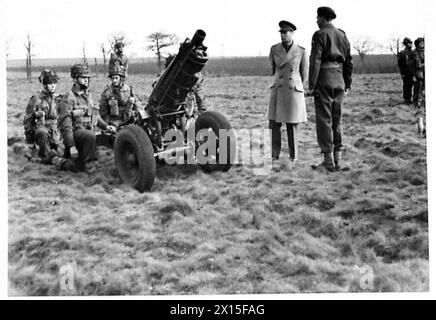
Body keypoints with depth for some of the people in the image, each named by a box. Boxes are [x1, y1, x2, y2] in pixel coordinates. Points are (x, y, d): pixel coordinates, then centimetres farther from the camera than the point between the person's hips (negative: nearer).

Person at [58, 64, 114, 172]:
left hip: (88, 130, 9)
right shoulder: (68, 98, -11)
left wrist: (105, 126, 8)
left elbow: (95, 115, 25)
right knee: (90, 136, -37)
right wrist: (71, 146, -22)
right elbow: (65, 124, -16)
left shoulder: (87, 95, 14)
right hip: (75, 132, -9)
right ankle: (80, 166, -23)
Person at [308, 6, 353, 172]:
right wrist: (347, 83, 17)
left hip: (324, 79, -6)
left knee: (323, 120, -2)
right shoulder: (342, 35, 12)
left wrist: (311, 85, -14)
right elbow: (348, 61, 13)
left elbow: (315, 60, -15)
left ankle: (328, 161, -2)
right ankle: (337, 161, 12)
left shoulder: (319, 35, -8)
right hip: (339, 79, 6)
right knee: (337, 120, 11)